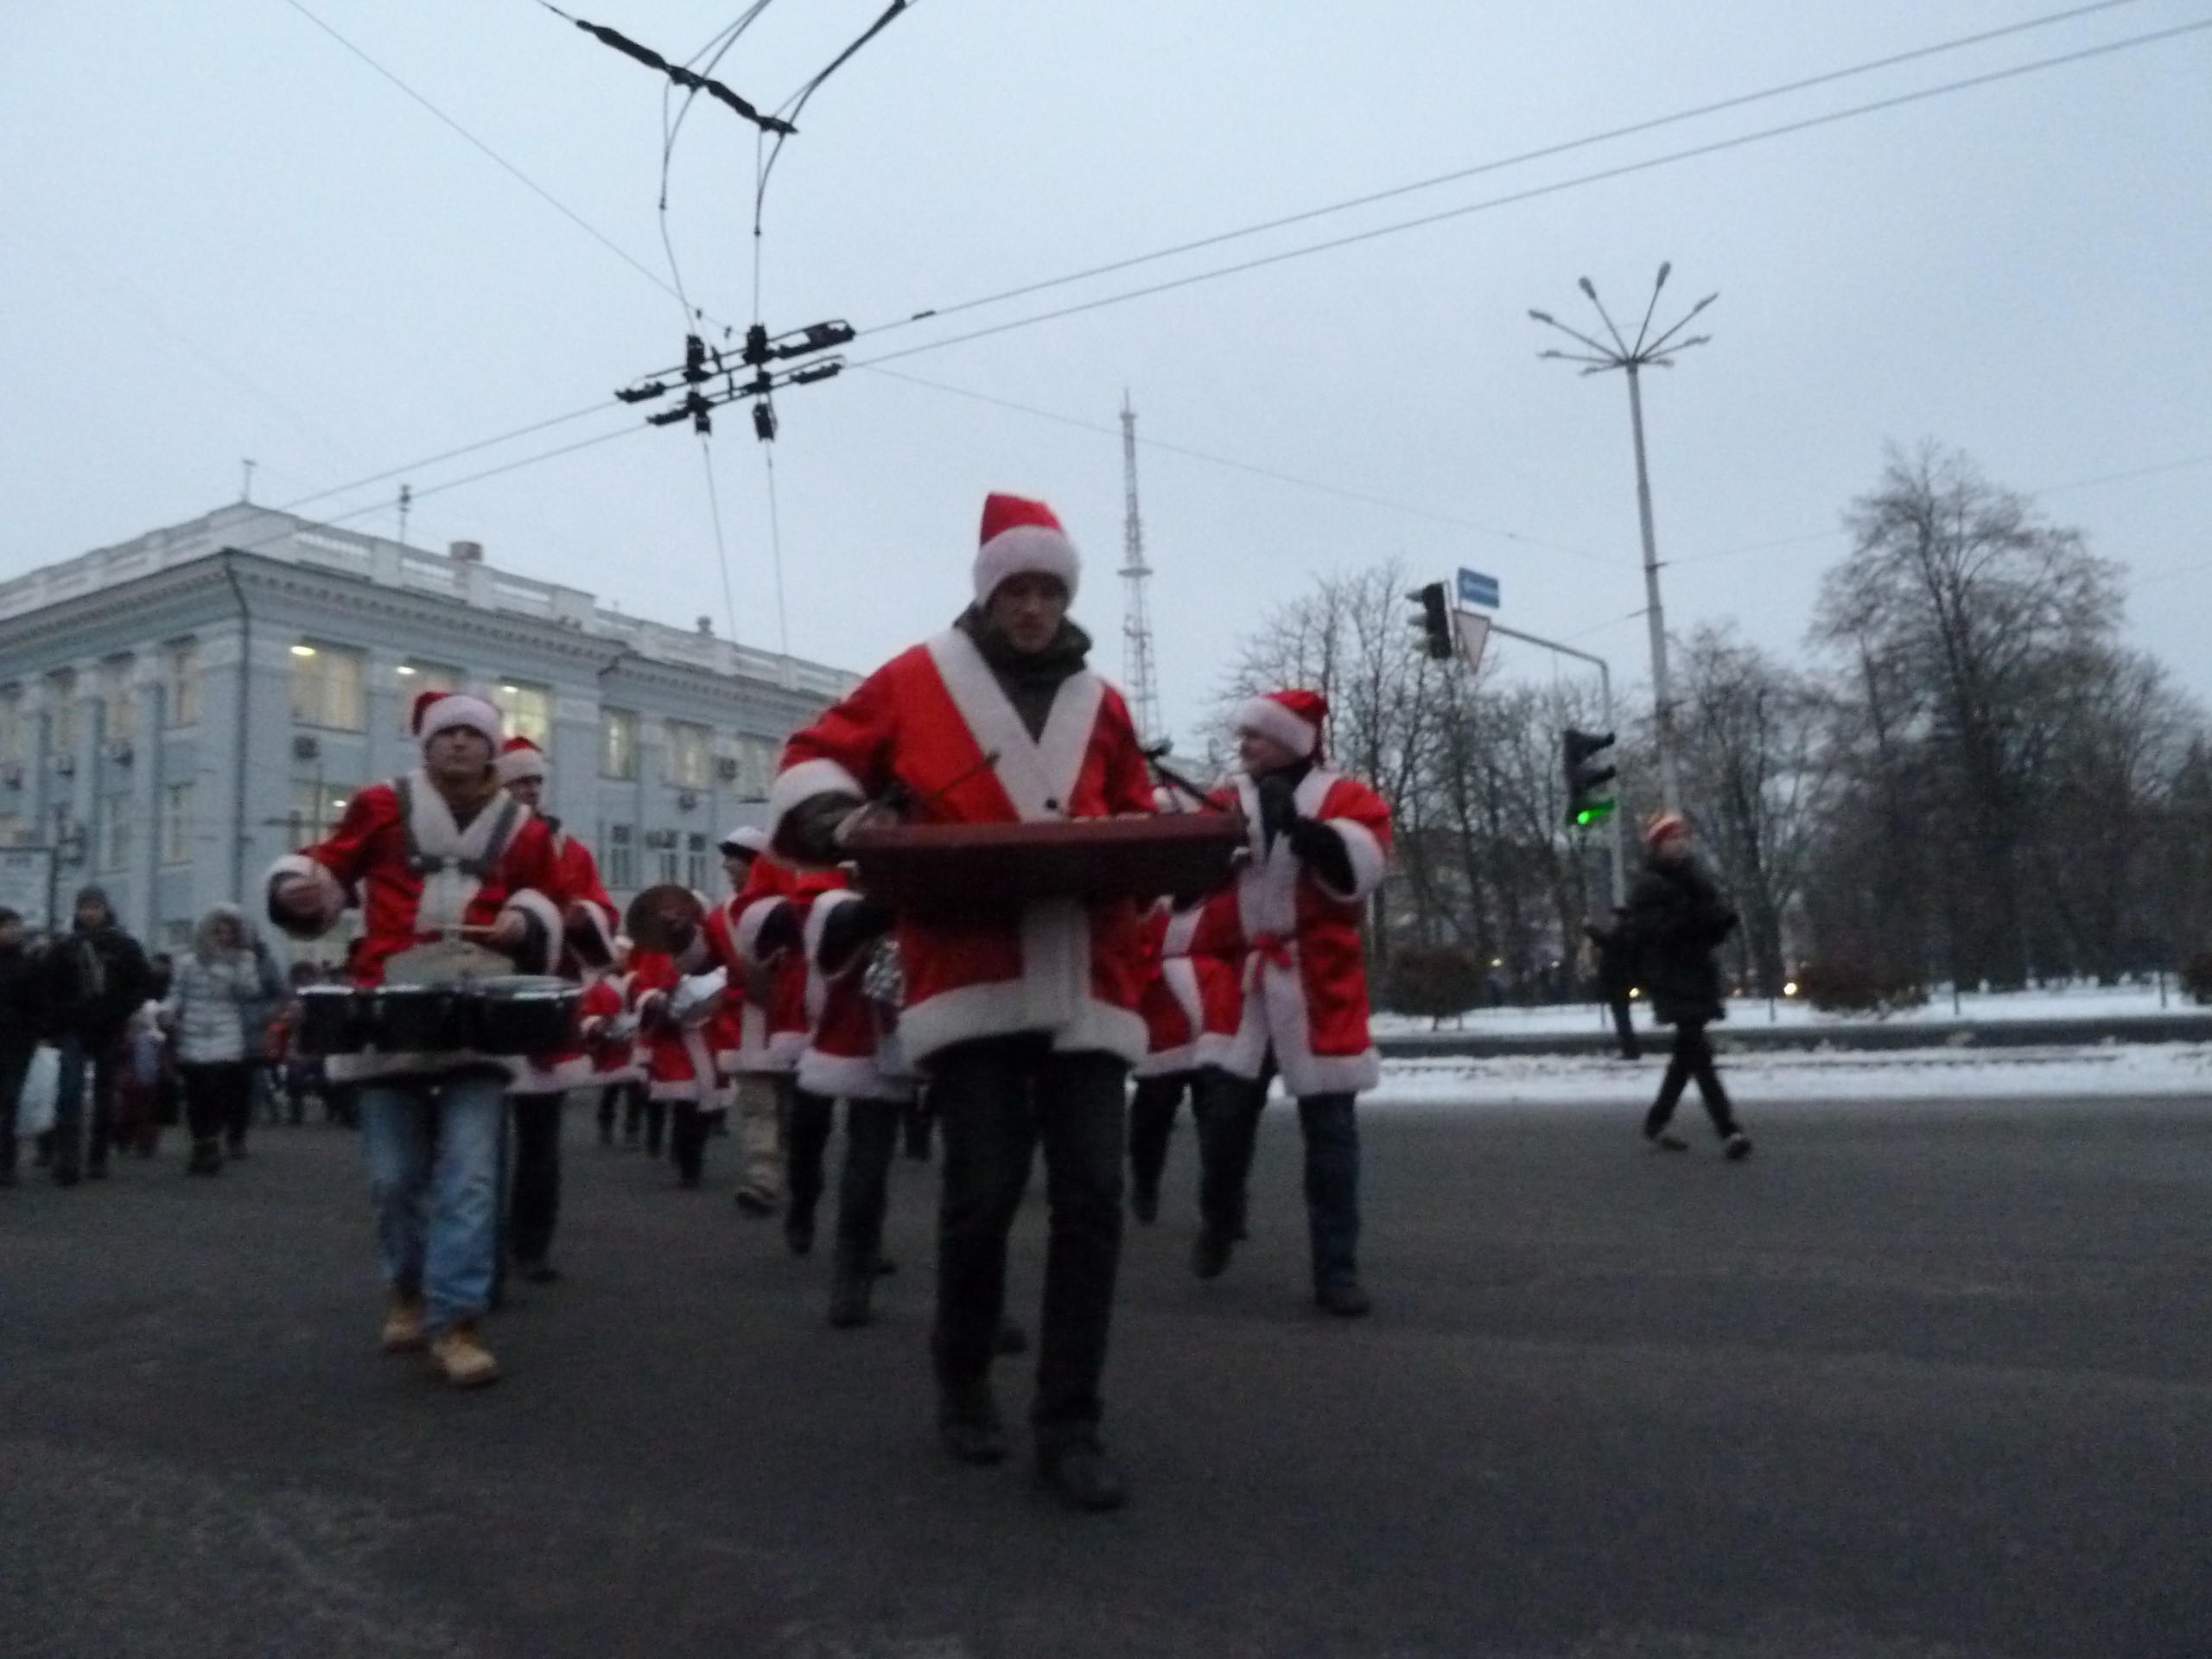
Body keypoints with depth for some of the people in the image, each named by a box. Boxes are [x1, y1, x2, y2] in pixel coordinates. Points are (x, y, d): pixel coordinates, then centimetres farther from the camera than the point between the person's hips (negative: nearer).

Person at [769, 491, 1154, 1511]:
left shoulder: (1101, 705, 17)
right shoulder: (916, 682, 7)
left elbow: (1137, 819, 22)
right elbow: (811, 761, 10)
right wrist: (842, 816, -11)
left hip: (1088, 986, 3)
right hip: (971, 982, -3)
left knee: (1091, 1197, -1)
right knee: (983, 1190, -2)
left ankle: (1068, 1426, 10)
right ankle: (962, 1384, 25)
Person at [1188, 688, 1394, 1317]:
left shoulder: (1345, 798, 2)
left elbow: (1360, 866, -16)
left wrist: (1297, 826, -29)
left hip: (1317, 989, -2)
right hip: (1239, 985, 3)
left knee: (1330, 1130, 1)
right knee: (1222, 1109, 0)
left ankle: (1336, 1268, 9)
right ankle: (1219, 1221, 29)